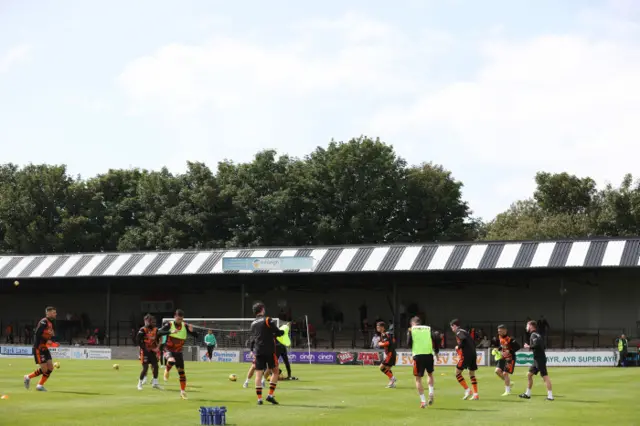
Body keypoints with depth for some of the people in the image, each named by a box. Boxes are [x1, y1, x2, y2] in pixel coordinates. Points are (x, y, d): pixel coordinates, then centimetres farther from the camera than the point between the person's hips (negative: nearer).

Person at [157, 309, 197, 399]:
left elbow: (196, 335, -5)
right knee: (171, 361, -36)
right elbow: (159, 332, -25)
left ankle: (183, 391, 15)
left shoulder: (185, 326, -3)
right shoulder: (169, 324, -11)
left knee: (181, 372, 3)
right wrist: (170, 332, -37)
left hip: (178, 352, 4)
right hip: (169, 350, -4)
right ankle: (166, 371, -3)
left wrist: (191, 331, -26)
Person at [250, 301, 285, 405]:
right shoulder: (268, 320, -6)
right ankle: (270, 395, 1)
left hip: (258, 351, 5)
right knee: (275, 371, 9)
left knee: (258, 374, 1)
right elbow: (278, 333, -8)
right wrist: (283, 331, 15)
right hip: (269, 350, -4)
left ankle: (259, 398, -4)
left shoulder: (253, 323, 12)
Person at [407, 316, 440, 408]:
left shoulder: (411, 330, 8)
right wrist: (436, 351, 8)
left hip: (418, 355, -2)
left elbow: (409, 343, 0)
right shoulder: (428, 328, 14)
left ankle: (423, 400, -2)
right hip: (429, 355, 2)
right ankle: (431, 393, 6)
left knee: (418, 378, 7)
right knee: (430, 374, 26)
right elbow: (436, 337, -2)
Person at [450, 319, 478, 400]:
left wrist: (458, 347, -9)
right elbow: (473, 343, 21)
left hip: (466, 355, -8)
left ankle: (467, 390, -8)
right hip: (473, 354, 8)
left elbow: (464, 339, -23)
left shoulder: (458, 331, -3)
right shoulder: (465, 331, 22)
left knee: (457, 372, 1)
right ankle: (476, 394, 10)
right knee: (472, 374, 15)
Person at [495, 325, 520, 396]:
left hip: (510, 358, -8)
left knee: (505, 373, -9)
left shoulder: (509, 339, -23)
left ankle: (508, 391, 5)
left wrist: (509, 351, -29)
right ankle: (508, 383, 18)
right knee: (497, 371, -3)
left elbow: (518, 346, -24)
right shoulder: (500, 337, 3)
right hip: (503, 357, 8)